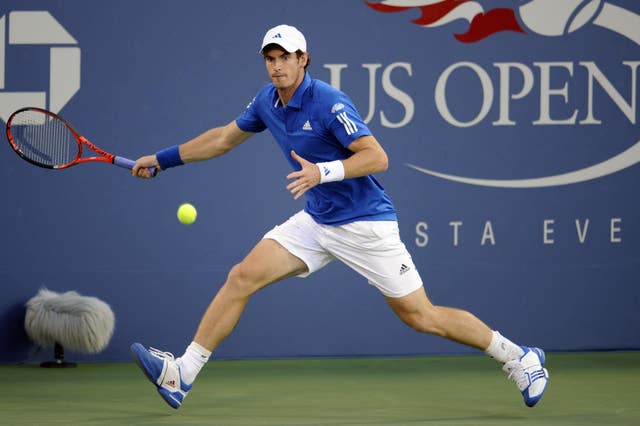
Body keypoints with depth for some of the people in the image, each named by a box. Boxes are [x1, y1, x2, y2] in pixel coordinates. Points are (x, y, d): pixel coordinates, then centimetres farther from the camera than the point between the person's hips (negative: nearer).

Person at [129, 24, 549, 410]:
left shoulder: (329, 103, -20)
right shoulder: (267, 101, 3)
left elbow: (377, 157, -24)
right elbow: (224, 138, 19)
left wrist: (323, 171, -36)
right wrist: (161, 159, 20)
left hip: (365, 224, -7)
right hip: (316, 221, 7)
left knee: (421, 316, -5)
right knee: (242, 277, -6)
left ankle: (518, 356, 10)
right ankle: (182, 375, -3)